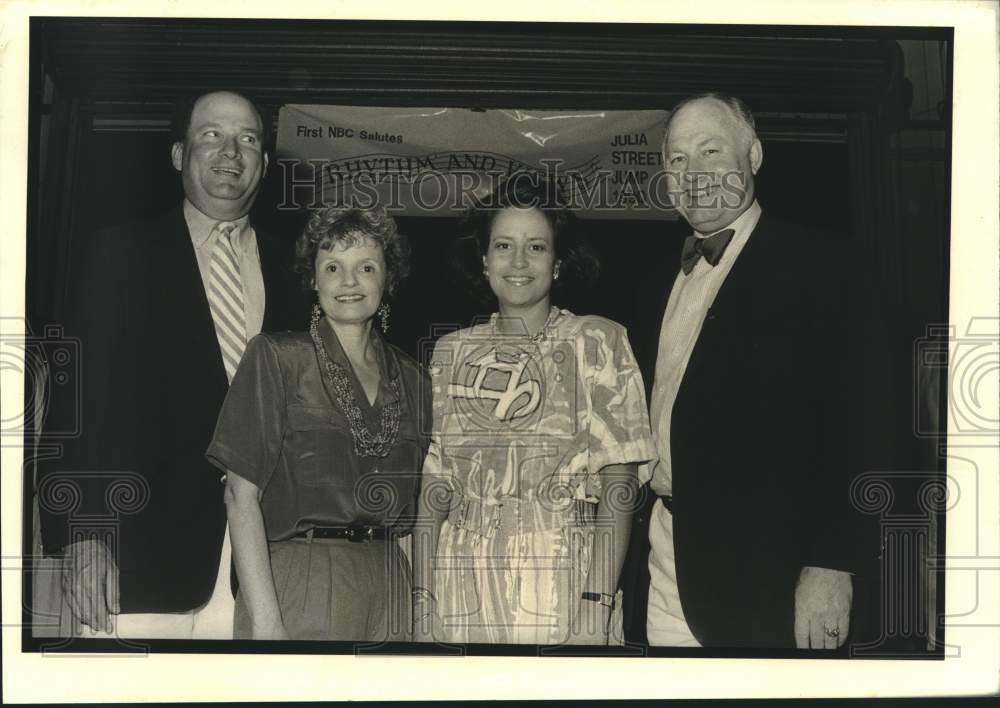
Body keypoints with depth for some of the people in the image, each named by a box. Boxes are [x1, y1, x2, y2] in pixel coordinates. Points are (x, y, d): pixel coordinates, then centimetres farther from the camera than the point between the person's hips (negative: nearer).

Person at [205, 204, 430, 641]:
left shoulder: (410, 380, 11)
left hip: (389, 585, 4)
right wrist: (264, 619, -16)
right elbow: (241, 495, -8)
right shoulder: (276, 358, -2)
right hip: (298, 584, -4)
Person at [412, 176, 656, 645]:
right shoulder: (452, 352, 10)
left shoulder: (597, 342, 0)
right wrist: (422, 600, -2)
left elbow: (618, 483, -6)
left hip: (561, 584, -3)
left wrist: (597, 602, -16)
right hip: (462, 588, 3)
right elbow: (433, 487, 7)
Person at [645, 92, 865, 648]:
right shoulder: (678, 269, 13)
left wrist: (830, 565, -21)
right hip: (669, 557, 7)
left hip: (757, 570, -7)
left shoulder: (807, 263, -11)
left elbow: (841, 420, -17)